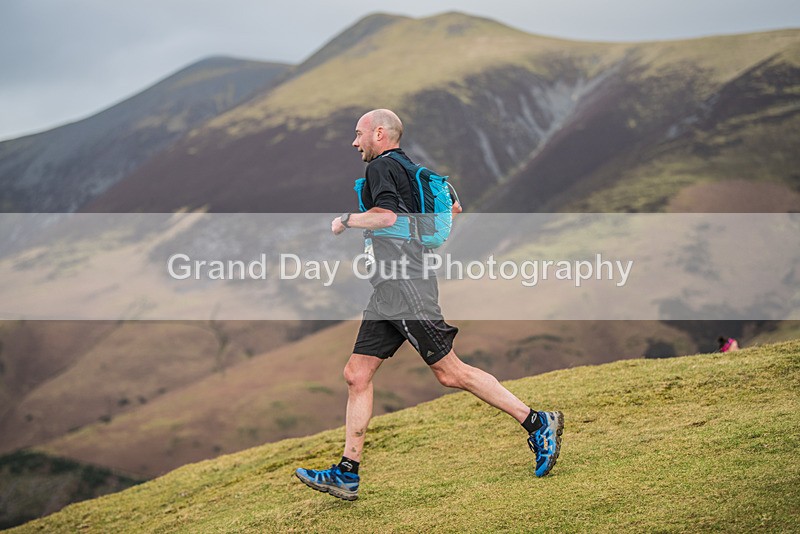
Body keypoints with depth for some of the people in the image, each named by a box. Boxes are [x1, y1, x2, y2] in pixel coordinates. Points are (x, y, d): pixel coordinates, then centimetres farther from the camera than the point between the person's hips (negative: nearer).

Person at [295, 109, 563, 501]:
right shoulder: (410, 169, 21)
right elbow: (452, 207, 29)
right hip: (387, 295, 10)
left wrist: (346, 220, -10)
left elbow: (386, 215, -25)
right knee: (357, 374, 6)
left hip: (406, 289, -10)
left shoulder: (382, 166, -8)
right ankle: (347, 474, 6)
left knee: (450, 372, -8)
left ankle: (538, 424, -1)